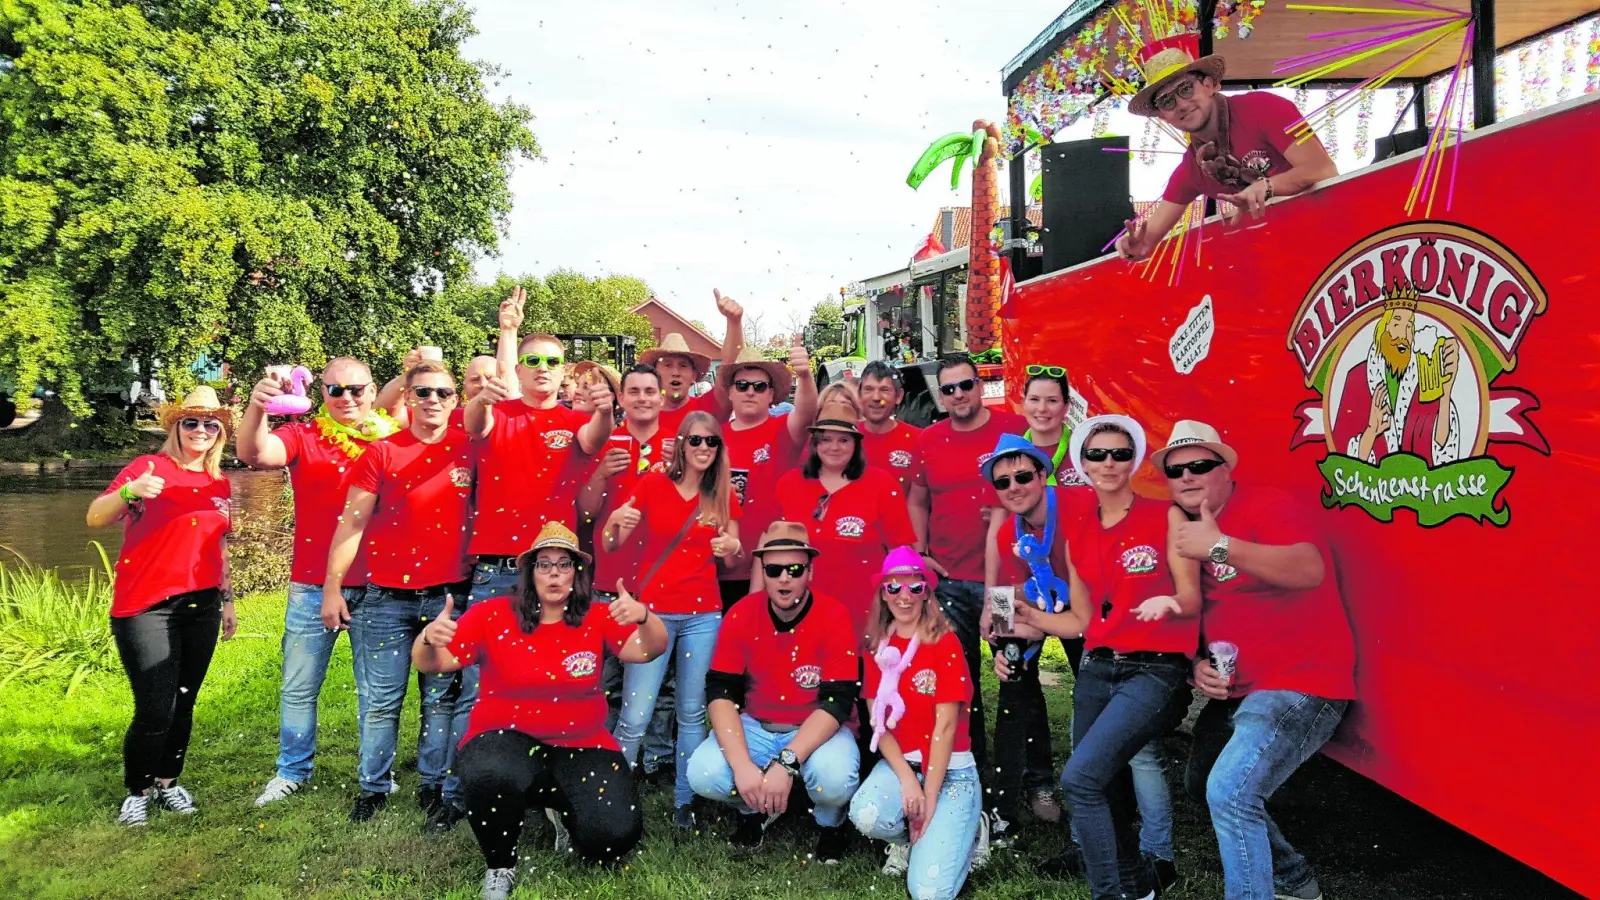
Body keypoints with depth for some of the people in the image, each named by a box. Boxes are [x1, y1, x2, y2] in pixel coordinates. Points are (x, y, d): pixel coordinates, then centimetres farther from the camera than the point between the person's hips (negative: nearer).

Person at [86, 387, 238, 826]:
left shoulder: (219, 484, 11)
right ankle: (136, 792, 15)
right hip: (145, 609, -5)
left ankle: (167, 782, 29)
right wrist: (129, 492, -35)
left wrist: (228, 600, 21)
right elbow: (94, 518, -16)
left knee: (183, 705, 11)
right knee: (155, 710, -7)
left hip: (201, 608, 5)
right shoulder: (148, 467, -6)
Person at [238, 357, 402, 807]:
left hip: (378, 585, 0)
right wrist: (256, 407, -37)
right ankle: (292, 771, 27)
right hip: (314, 585, 0)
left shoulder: (393, 439, 3)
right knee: (298, 687, 10)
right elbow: (255, 454, -20)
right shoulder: (303, 436, 0)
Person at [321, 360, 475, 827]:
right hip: (386, 596, 0)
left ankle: (437, 787, 20)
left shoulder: (468, 449, 2)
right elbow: (352, 522, 0)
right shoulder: (381, 453, 1)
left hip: (448, 594, 0)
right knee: (380, 699, 5)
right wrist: (332, 586, -4)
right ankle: (374, 787, 21)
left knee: (442, 697, 8)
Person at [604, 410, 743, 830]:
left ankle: (684, 802, 21)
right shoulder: (653, 484, -3)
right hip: (653, 610, -2)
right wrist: (616, 520, -24)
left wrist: (732, 548, -11)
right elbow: (610, 546, -2)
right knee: (635, 717, -7)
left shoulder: (724, 495, 3)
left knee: (693, 712, 9)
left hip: (703, 614, 2)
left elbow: (733, 557, 13)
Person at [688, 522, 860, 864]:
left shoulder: (833, 617, -17)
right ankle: (755, 809, 12)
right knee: (702, 774, -24)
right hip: (755, 727, 3)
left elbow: (837, 702, -22)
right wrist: (742, 765, -29)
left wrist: (786, 762, -33)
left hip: (816, 731, -2)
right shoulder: (741, 614, -10)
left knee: (835, 778, -35)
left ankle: (832, 823, 5)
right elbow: (721, 693, -14)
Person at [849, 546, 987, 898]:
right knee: (867, 816, -31)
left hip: (950, 768, -4)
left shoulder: (945, 643, -11)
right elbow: (879, 723, -1)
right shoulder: (878, 648, 3)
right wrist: (906, 778, -17)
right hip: (899, 762, 4)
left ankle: (966, 830, 12)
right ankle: (909, 837, 5)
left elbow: (946, 726, -14)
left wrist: (929, 800, -17)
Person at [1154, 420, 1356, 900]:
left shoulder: (1265, 506, -14)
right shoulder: (1183, 532, 9)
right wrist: (1197, 664, -1)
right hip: (1236, 690, 10)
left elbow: (1310, 571, -33)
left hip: (1300, 684, -10)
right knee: (1203, 786, 22)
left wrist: (1221, 546, -41)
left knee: (1231, 791, -26)